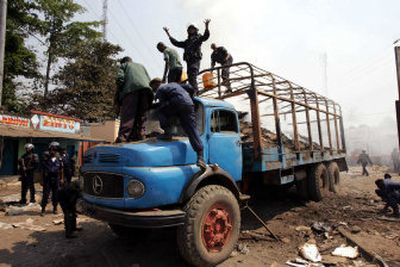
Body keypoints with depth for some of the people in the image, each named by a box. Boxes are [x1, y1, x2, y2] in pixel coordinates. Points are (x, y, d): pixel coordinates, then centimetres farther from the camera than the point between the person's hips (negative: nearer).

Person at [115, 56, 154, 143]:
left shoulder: (123, 65, 26)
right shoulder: (141, 66, 38)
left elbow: (120, 79, 4)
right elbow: (149, 81, 24)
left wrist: (117, 97, 8)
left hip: (131, 90, -3)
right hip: (145, 89, 4)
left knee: (127, 119, -11)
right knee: (140, 117, 2)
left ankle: (122, 141, -21)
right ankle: (139, 138, -7)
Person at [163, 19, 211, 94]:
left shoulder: (198, 38, 10)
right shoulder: (187, 41, 26)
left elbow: (206, 36, -9)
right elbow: (176, 43, 30)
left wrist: (206, 26, -26)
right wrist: (168, 34, 31)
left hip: (195, 61, -7)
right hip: (189, 61, 7)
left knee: (193, 77, -21)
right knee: (190, 78, 6)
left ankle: (194, 92, -27)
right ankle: (196, 91, 13)